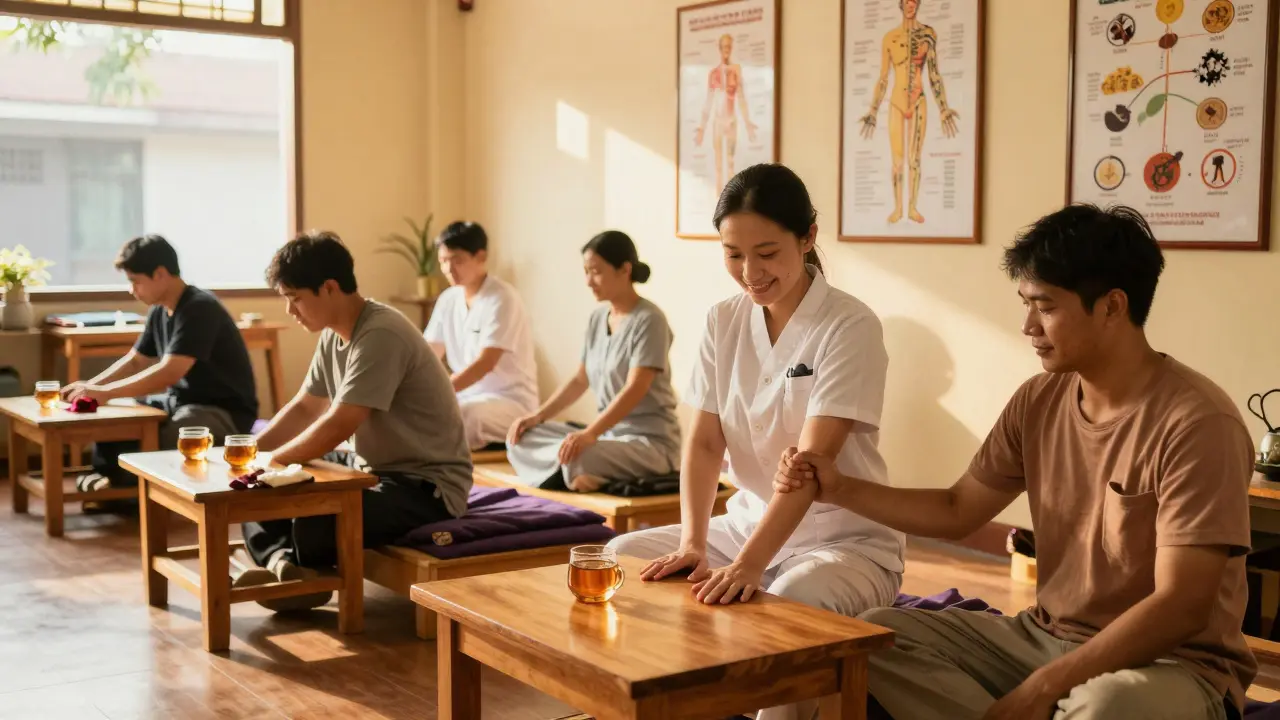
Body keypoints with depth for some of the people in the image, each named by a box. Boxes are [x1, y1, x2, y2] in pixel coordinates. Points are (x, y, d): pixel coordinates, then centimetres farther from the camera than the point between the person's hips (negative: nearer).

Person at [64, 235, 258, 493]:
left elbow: (168, 374, -30)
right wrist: (90, 386, 0)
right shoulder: (160, 312, 6)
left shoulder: (199, 309, -22)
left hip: (226, 413, -10)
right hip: (182, 402, 10)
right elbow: (134, 361, 17)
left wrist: (105, 392, -28)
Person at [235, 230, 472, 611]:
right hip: (372, 468, 10)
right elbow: (303, 409, 14)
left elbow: (336, 428, -27)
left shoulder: (381, 336, -24)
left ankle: (282, 563, 0)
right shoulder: (334, 335, 5)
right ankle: (284, 564, -17)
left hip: (426, 486, -10)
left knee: (314, 526, -34)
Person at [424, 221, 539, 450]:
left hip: (512, 401, -7)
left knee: (457, 418, -36)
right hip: (467, 397, 7)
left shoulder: (502, 299, -15)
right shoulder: (448, 300, 7)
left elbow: (485, 363, -24)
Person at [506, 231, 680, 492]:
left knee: (575, 459, -38)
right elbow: (580, 380, 16)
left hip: (651, 441, -9)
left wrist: (590, 433, -32)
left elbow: (634, 391, -22)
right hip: (607, 432, 9)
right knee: (521, 438, -7)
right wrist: (538, 416, 3)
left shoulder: (648, 320, -13)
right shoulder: (597, 318, 11)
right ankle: (575, 473, -22)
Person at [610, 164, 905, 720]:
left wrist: (748, 564, -35)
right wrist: (693, 543, -19)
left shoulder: (850, 326, -16)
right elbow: (704, 443, -3)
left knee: (789, 606, -36)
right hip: (748, 522, 6)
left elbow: (811, 460, -25)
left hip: (846, 537, -6)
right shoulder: (723, 322, 1)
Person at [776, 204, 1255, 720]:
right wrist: (840, 488, -2)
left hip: (1172, 664, -7)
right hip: (1044, 637, 7)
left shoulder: (1196, 424, -19)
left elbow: (1180, 608, -22)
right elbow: (957, 512, 12)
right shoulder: (1038, 401, 2)